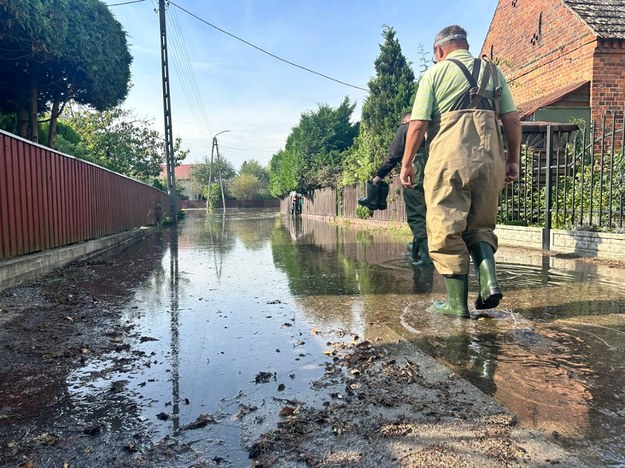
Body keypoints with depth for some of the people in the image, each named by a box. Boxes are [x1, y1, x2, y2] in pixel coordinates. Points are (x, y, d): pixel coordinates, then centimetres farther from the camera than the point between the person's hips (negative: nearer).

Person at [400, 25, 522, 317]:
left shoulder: (435, 73, 7)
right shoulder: (492, 71, 17)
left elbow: (418, 124, -2)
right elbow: (513, 120, 10)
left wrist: (406, 164, 6)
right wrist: (513, 160, 17)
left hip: (449, 159, -4)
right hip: (489, 159, 4)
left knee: (446, 231, 3)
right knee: (479, 225, 18)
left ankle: (457, 303, 5)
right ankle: (489, 280, -2)